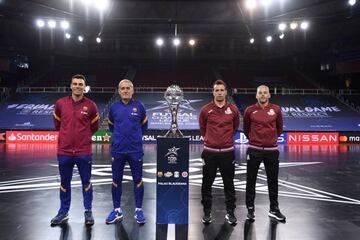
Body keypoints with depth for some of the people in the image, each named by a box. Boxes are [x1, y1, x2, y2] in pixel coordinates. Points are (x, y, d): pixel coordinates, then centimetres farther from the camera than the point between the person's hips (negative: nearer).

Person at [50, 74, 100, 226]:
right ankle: (63, 212, 28)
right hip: (64, 151, 2)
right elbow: (57, 123, 16)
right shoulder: (60, 103, 1)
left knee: (86, 182, 8)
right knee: (64, 183, 13)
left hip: (84, 152, -2)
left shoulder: (91, 105, -3)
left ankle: (88, 212, 22)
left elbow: (94, 127, 10)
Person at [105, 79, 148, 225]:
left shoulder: (139, 106, 0)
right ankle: (117, 211, 22)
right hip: (117, 150, 2)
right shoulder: (114, 107, 3)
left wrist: (135, 136, 10)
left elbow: (144, 125, 13)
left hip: (135, 150, -1)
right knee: (116, 180, 8)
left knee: (138, 180, 5)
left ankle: (138, 210, 18)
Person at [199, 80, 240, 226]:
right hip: (209, 152, 0)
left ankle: (230, 212, 20)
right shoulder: (206, 110, -2)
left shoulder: (233, 109, 1)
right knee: (207, 183, 7)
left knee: (229, 183, 7)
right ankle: (207, 212, 20)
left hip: (227, 152, 1)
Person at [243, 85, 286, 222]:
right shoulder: (250, 110, -2)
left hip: (271, 150, 1)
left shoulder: (276, 110, 1)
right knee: (251, 181, 5)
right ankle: (250, 209, 18)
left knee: (273, 181, 10)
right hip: (254, 150, -1)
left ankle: (274, 209, 24)